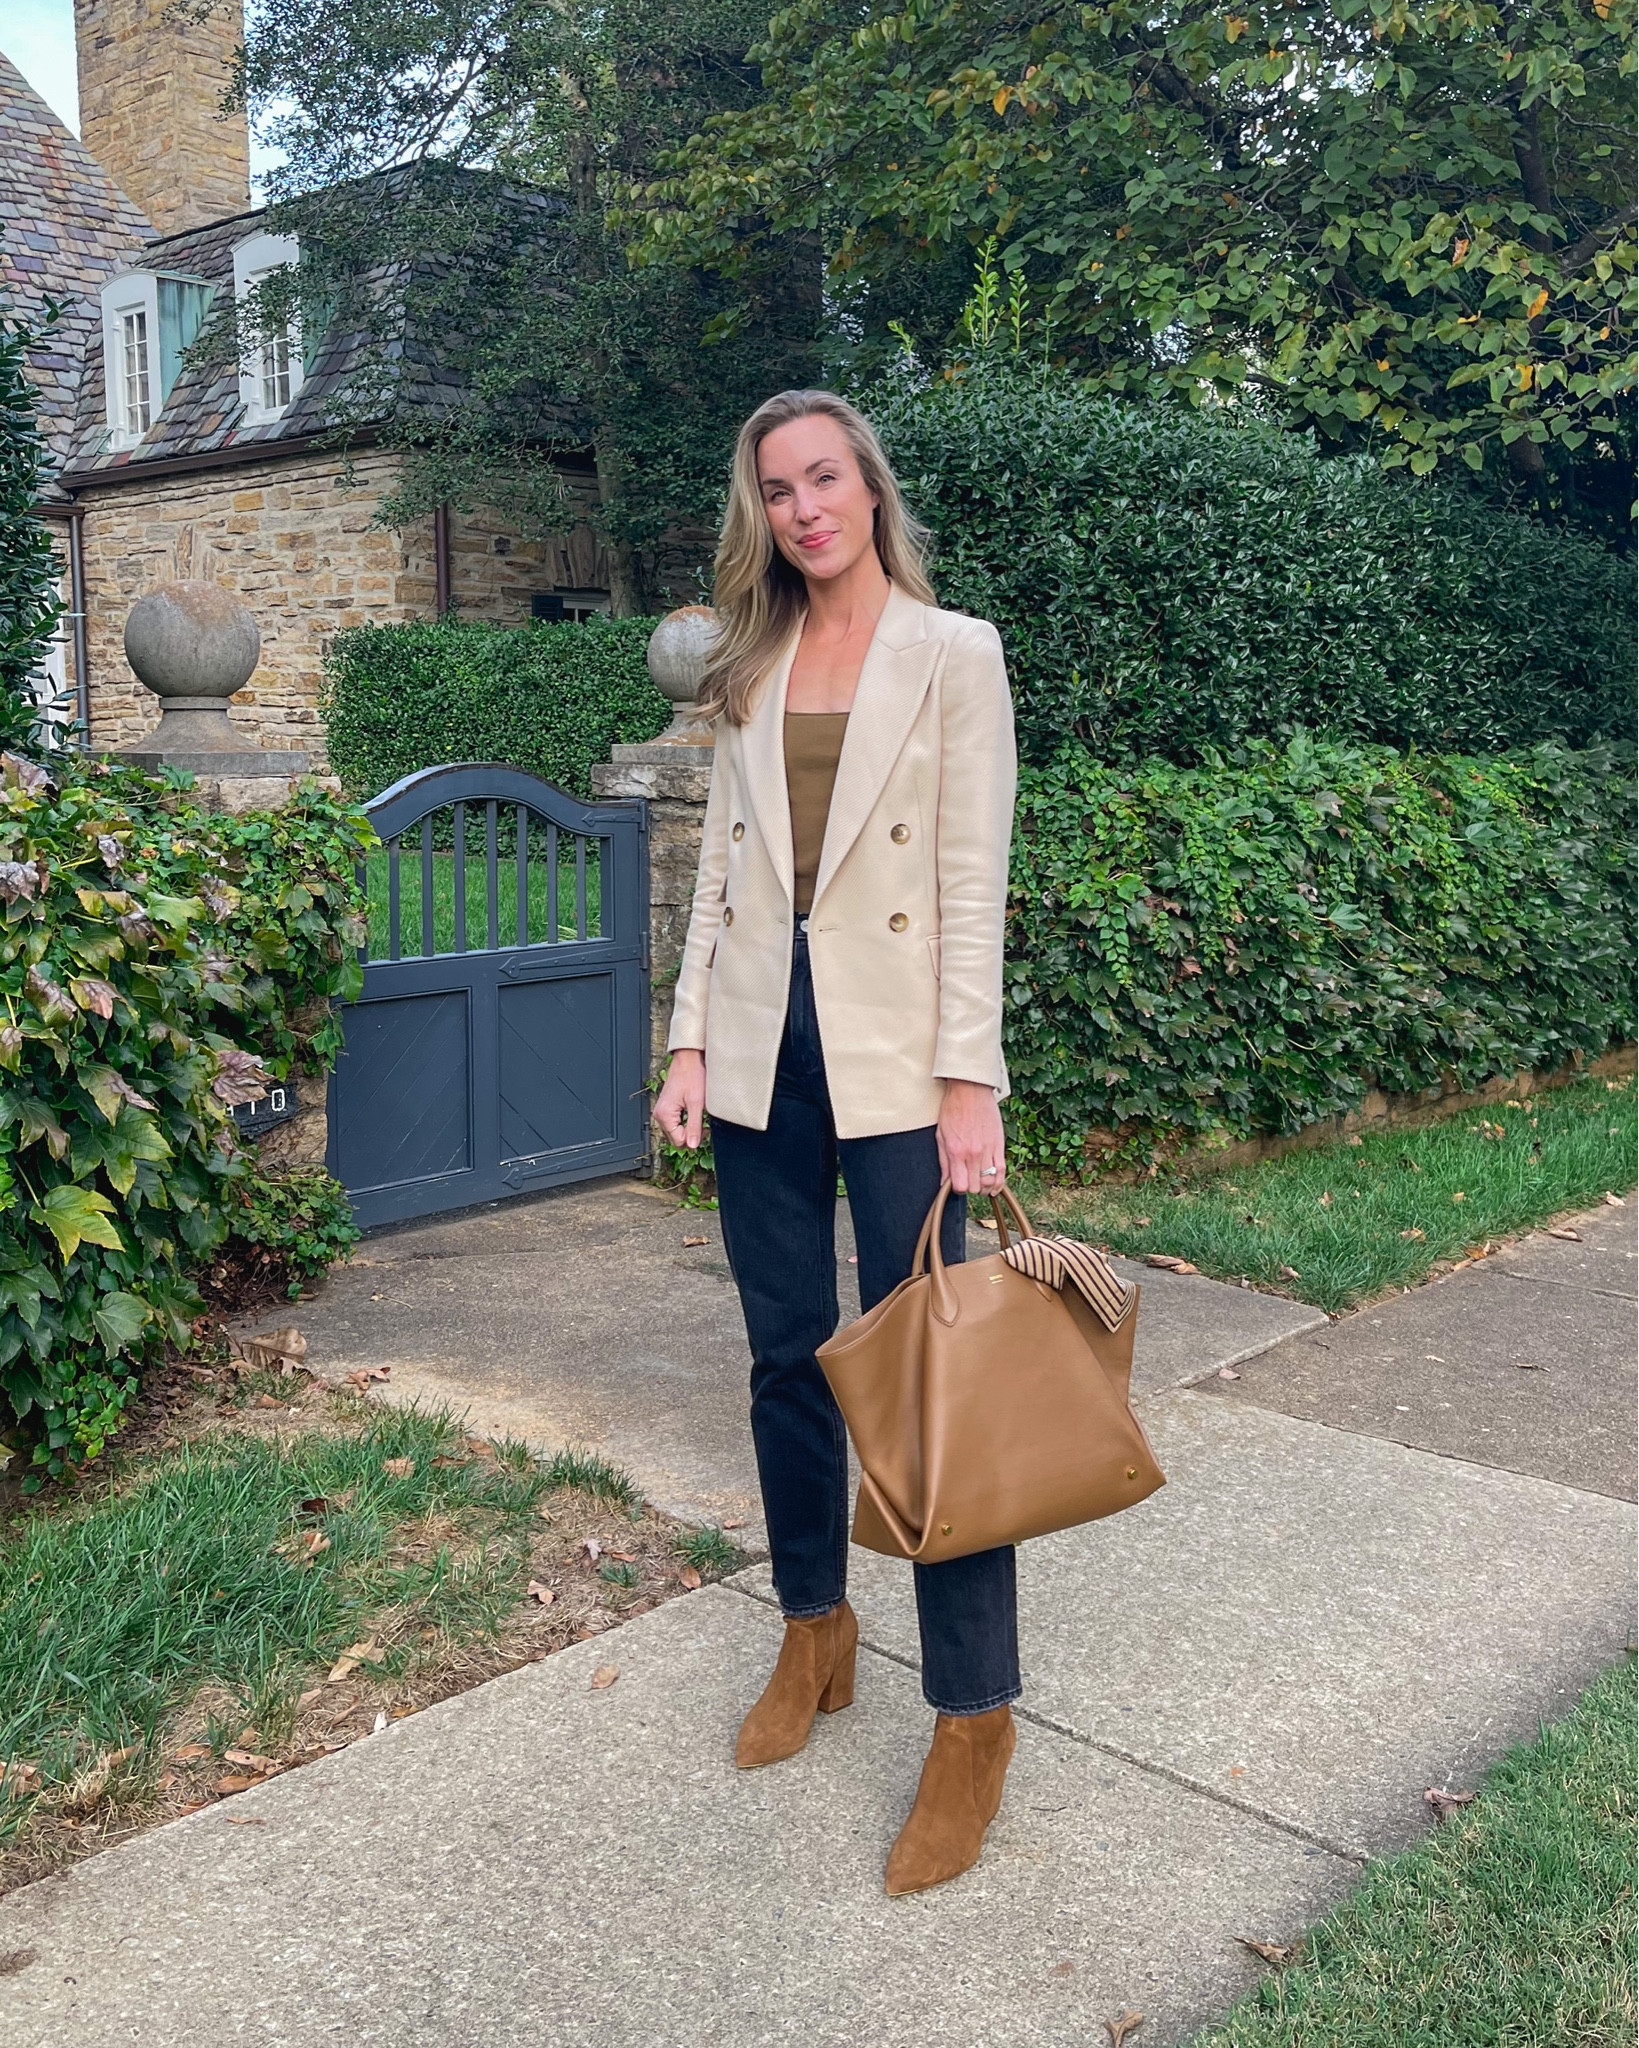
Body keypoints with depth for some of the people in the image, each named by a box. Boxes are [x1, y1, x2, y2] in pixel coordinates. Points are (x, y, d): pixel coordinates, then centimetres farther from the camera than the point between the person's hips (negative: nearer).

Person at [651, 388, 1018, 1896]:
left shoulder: (953, 654, -1)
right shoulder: (750, 671, 12)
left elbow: (975, 880, -7)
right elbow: (719, 865, 12)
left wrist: (968, 1079, -13)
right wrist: (691, 1039, 4)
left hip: (895, 1054, -4)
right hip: (765, 1049, 5)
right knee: (788, 1355, 12)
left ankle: (974, 1718, 7)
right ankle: (815, 1634, 30)